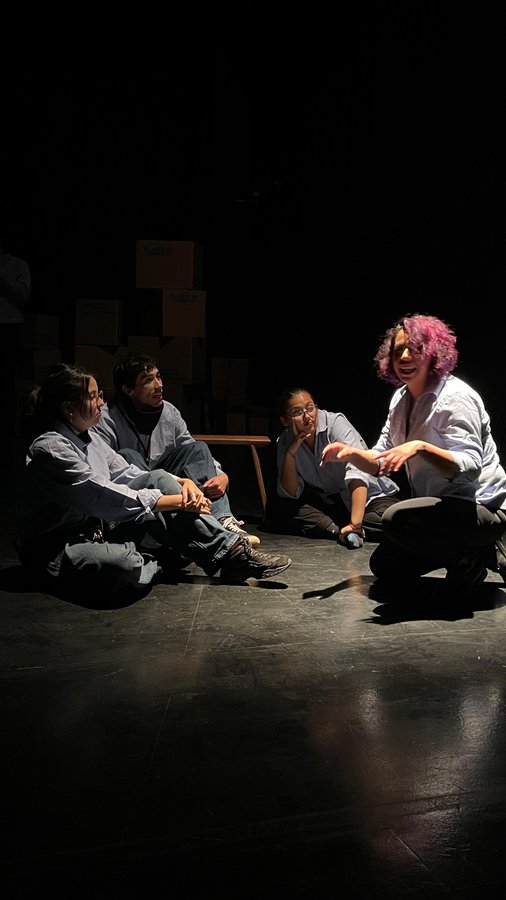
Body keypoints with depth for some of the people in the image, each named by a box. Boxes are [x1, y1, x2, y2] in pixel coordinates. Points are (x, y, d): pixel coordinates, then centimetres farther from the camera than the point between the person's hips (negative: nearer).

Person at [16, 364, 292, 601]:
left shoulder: (88, 437, 8)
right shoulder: (50, 449, -21)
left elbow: (127, 473, 10)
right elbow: (107, 498, -26)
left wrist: (183, 482, -7)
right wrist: (178, 502, -21)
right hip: (58, 549, -9)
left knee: (160, 479, -5)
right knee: (125, 567, -42)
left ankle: (230, 551, -13)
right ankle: (159, 562, -4)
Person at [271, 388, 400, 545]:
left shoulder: (336, 422, -20)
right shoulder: (285, 442, -5)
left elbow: (357, 473, -32)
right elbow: (290, 494, -7)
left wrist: (355, 523, -44)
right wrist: (290, 453, -21)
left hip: (368, 496, -4)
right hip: (327, 502, 4)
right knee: (280, 510, -21)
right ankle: (338, 530, -28)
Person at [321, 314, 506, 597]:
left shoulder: (455, 398, -20)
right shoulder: (402, 398, 5)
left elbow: (469, 467, -29)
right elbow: (381, 462, 7)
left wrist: (420, 447, -42)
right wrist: (351, 452, -13)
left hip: (482, 508, -9)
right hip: (443, 507, 9)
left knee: (397, 519, -31)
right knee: (383, 565, 14)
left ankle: (473, 554, -6)